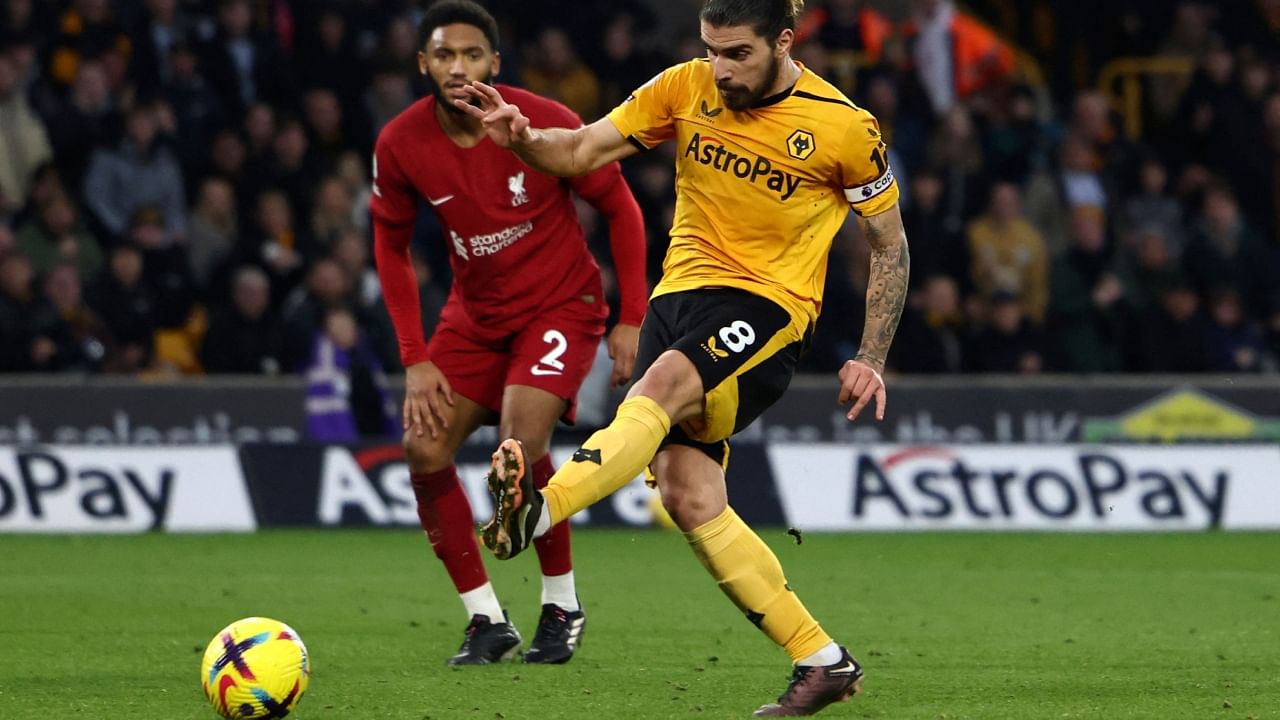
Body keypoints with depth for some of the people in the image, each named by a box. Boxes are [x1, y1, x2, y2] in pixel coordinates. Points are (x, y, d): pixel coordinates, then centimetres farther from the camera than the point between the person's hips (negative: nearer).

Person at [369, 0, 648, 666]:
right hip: (474, 315, 4)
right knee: (424, 448, -9)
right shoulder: (400, 146, -12)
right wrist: (415, 360, -4)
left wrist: (631, 319, -11)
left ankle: (562, 605, -2)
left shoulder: (546, 125, -21)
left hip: (561, 305, -4)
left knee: (522, 442, -24)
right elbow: (391, 246, 3)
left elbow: (619, 208, -7)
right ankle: (486, 622, 2)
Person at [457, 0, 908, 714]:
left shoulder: (844, 127, -4)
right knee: (690, 499, -11)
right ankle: (824, 662, -2)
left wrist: (871, 359, 1)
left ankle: (539, 509, -55)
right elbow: (581, 152, 4)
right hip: (682, 290, 5)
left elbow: (890, 245, 7)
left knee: (665, 382, -36)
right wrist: (522, 137, -18)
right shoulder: (686, 88, 4)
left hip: (767, 306, -5)